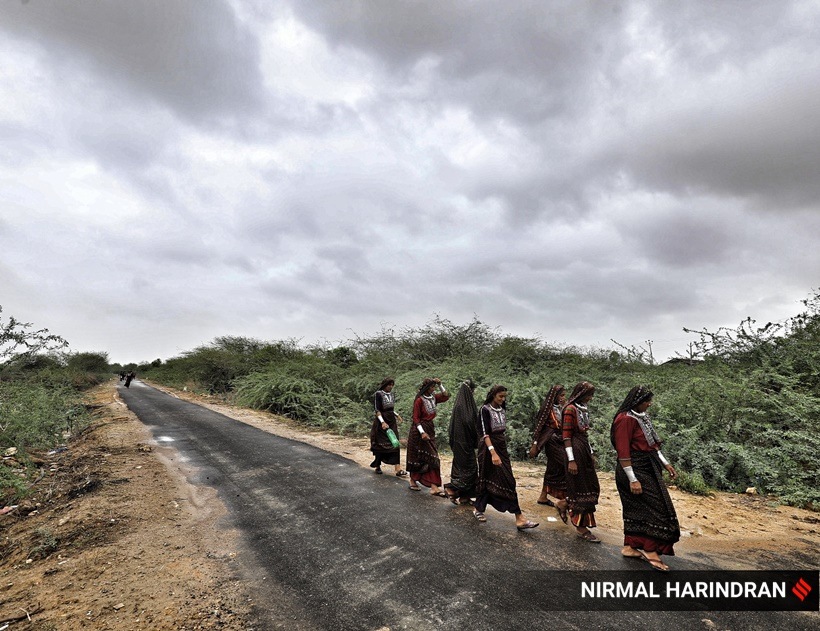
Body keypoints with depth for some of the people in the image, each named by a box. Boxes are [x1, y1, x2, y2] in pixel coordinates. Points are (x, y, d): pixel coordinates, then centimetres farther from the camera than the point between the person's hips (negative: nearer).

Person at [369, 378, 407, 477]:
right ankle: (377, 466, 23)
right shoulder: (378, 394, -10)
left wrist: (396, 414, 3)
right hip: (381, 421, -6)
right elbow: (377, 410, -16)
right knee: (380, 444, 5)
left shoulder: (391, 394, 9)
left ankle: (398, 469, -5)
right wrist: (382, 422, -26)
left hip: (391, 421, 6)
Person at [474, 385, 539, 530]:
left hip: (502, 447, 7)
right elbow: (485, 433, -21)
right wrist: (493, 452, -30)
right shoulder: (485, 410, -13)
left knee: (508, 481, 5)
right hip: (489, 447, -6)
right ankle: (479, 509, 22)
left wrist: (503, 451, 18)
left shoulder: (502, 410, 9)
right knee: (487, 479, 3)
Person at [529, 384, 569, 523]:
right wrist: (534, 445, -13)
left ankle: (543, 497, 28)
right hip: (552, 443, -8)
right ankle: (562, 501, -11)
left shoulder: (563, 408, 8)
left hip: (561, 442, 8)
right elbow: (539, 427, -14)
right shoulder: (548, 409, -14)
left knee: (553, 469, 15)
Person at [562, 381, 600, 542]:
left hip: (585, 450, 9)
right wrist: (571, 460, -19)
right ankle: (581, 528, 10)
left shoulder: (583, 409, 10)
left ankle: (565, 504, 34)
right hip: (575, 450, -9)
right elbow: (566, 435, -17)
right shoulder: (570, 409, -16)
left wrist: (591, 454, 18)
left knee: (591, 486, 16)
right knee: (581, 487, -1)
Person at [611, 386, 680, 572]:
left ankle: (630, 547, 25)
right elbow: (623, 452, -22)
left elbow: (652, 443, 18)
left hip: (647, 469, 9)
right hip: (635, 470, -9)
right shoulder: (625, 420, -20)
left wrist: (665, 463, 15)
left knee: (636, 508, 14)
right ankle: (650, 551, 10)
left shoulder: (641, 417, 9)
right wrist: (632, 480, -21)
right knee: (654, 507, -2)